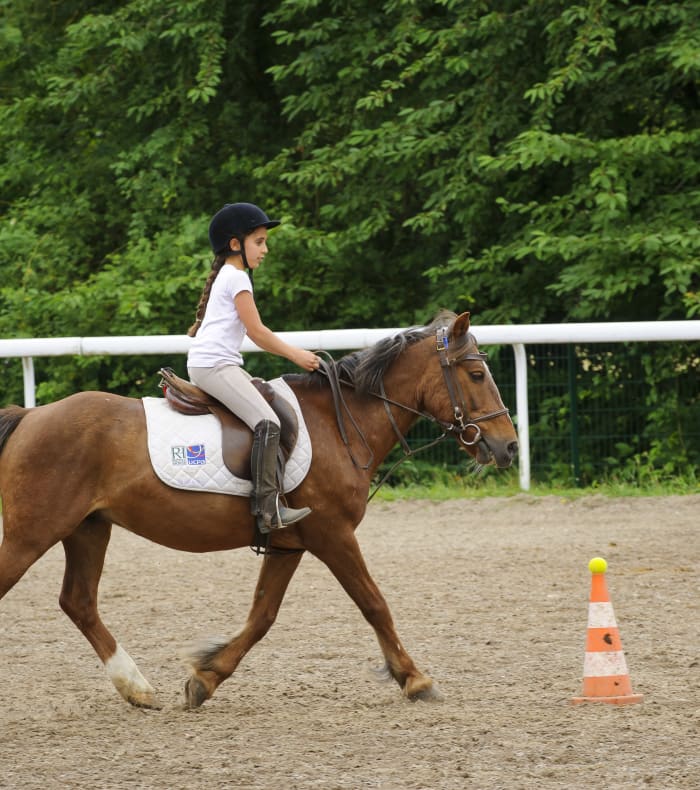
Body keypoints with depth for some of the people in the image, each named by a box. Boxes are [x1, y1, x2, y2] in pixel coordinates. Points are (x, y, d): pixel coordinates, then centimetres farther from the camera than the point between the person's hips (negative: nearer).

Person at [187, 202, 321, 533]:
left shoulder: (226, 276, 23)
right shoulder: (237, 278, -8)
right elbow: (256, 331, -12)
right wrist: (295, 354, -5)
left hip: (209, 363, 11)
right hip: (214, 365, -11)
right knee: (267, 422, -21)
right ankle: (267, 507, -30)